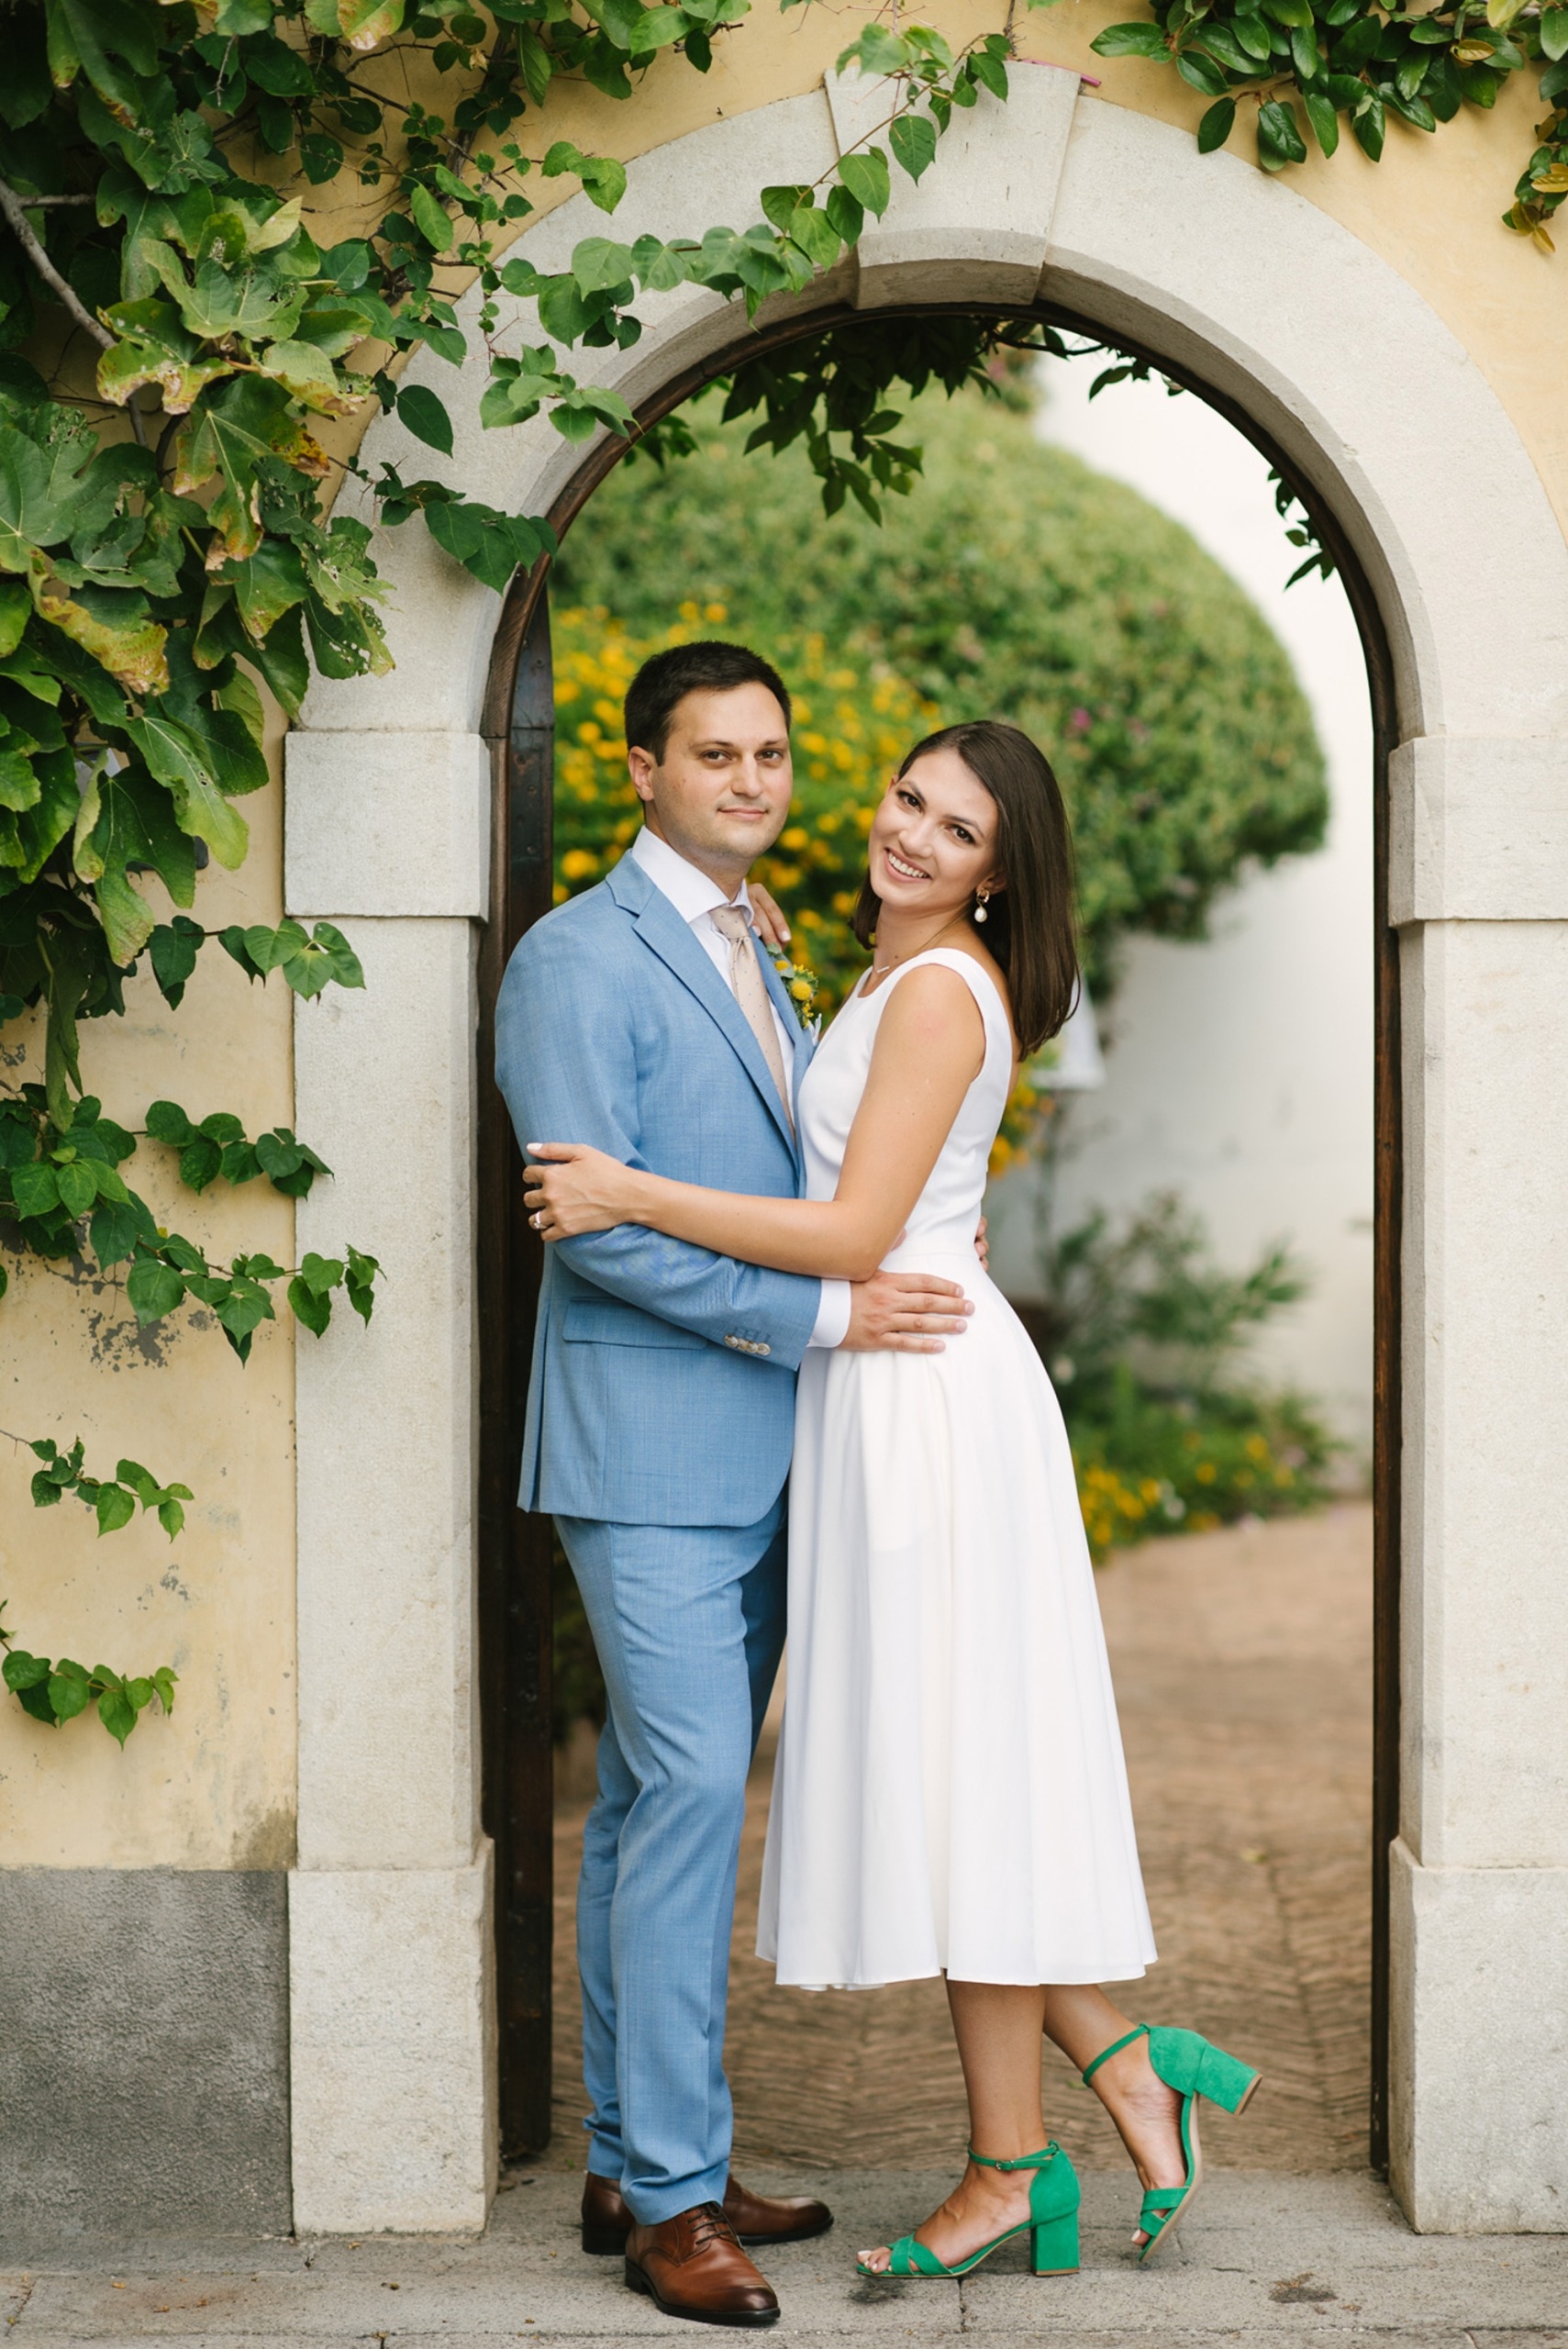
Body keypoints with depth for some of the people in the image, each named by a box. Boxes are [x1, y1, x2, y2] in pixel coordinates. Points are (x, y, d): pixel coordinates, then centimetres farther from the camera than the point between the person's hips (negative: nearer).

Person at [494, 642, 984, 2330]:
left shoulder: (753, 961, 20)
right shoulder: (579, 959, -8)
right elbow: (592, 1220, -17)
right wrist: (823, 1313, -17)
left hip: (753, 1453, 8)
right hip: (648, 1445, -8)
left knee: (657, 1802, 12)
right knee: (691, 1786, -11)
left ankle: (632, 2164, 18)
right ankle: (671, 2192, -4)